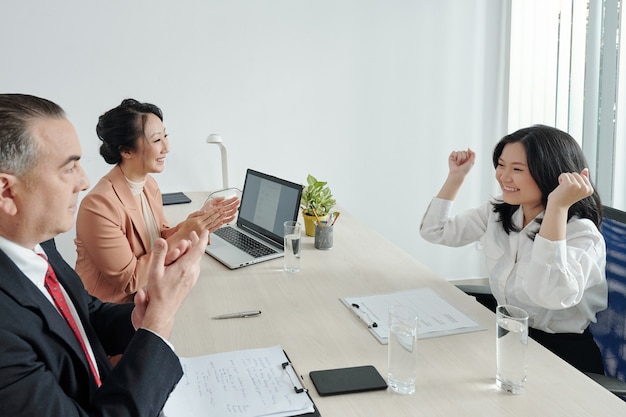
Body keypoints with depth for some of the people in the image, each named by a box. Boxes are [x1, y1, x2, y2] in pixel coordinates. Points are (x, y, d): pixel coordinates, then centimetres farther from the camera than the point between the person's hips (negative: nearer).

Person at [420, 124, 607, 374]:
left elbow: (550, 295, -39)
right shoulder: (497, 212, 3)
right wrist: (456, 176, 3)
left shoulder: (580, 233, -20)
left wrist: (557, 207, -40)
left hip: (562, 354, -6)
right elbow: (434, 231, 9)